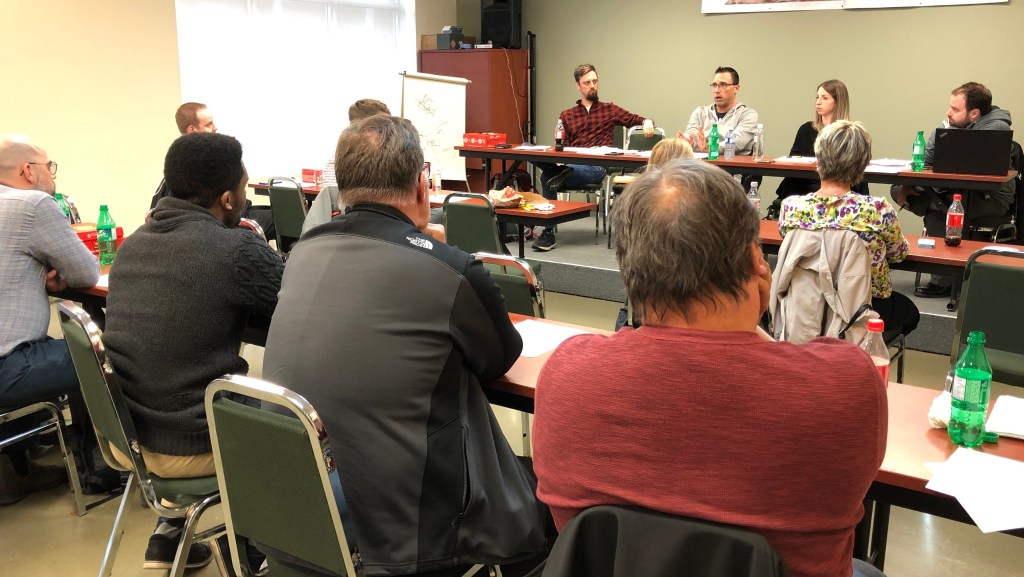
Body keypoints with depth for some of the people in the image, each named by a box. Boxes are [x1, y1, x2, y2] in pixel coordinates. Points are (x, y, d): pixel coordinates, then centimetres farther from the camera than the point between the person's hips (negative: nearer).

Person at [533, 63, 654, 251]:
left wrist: (647, 122, -7)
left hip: (596, 167, -3)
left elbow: (637, 120, 18)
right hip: (570, 165, 3)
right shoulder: (566, 115, 23)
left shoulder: (609, 109, 21)